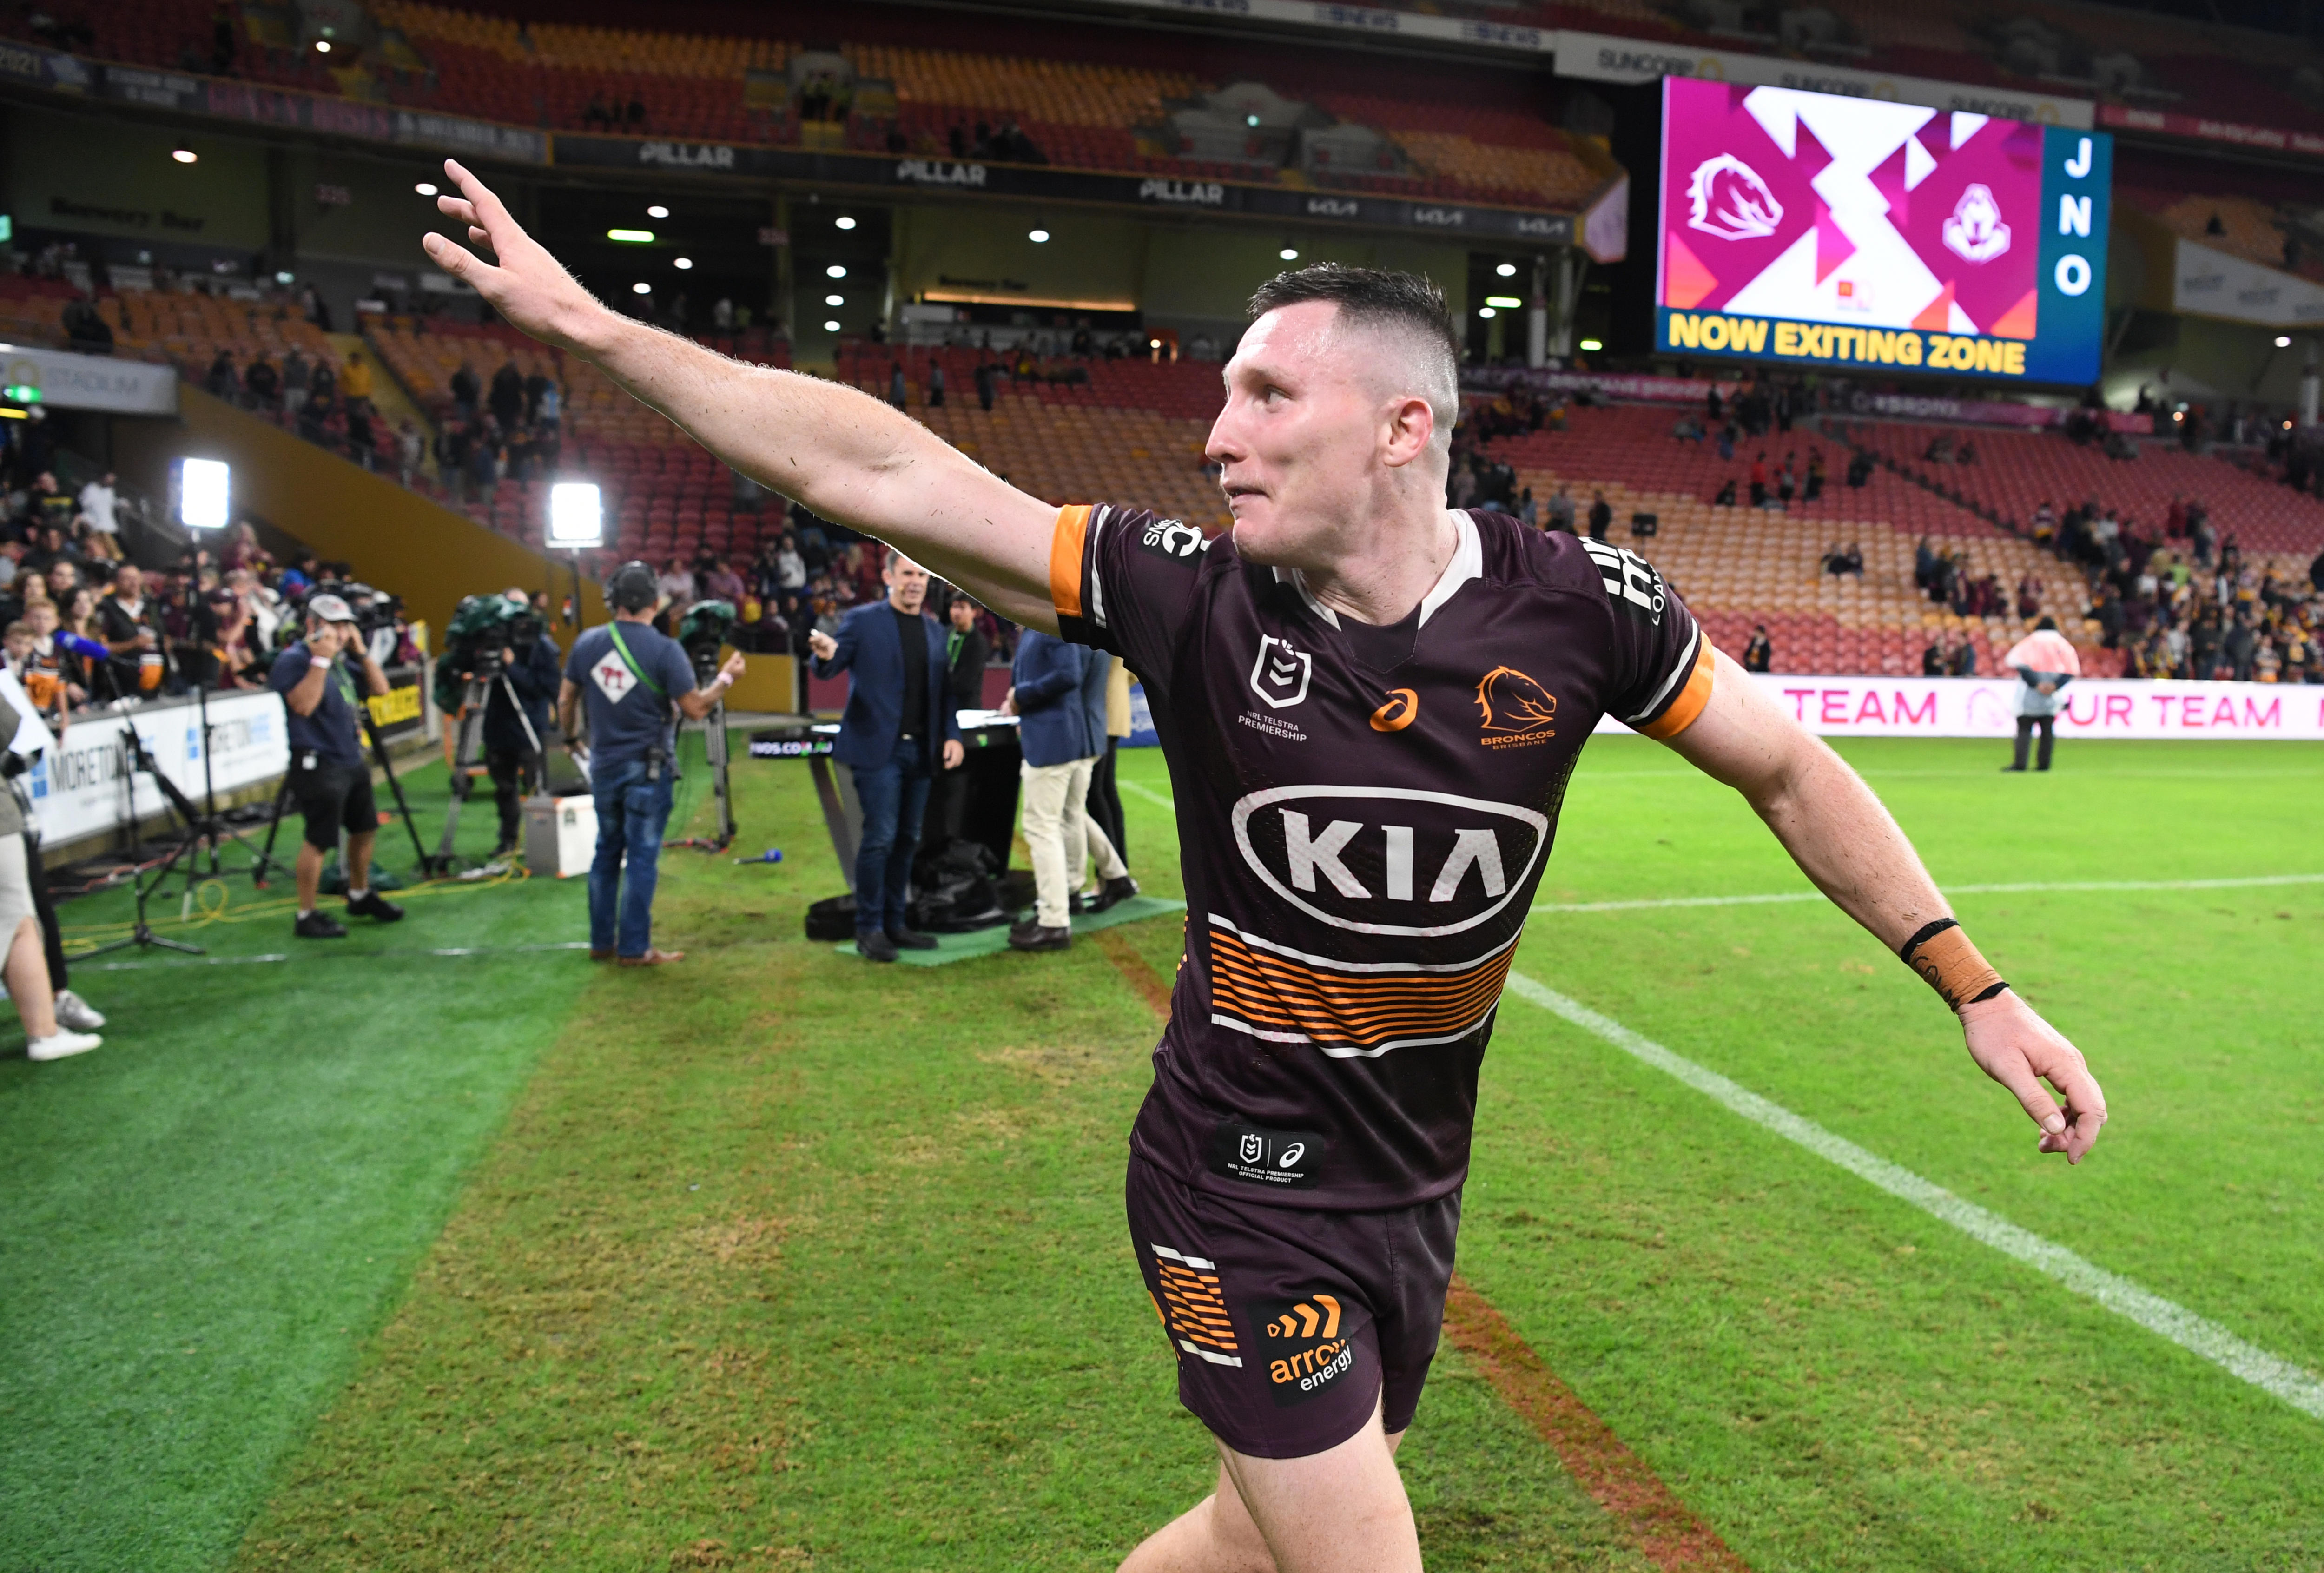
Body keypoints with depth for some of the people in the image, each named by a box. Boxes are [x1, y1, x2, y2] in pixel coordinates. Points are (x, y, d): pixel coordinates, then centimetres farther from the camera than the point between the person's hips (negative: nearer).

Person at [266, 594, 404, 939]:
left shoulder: (343, 657, 11)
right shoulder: (293, 660, -13)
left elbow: (380, 688, 10)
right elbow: (303, 705, -28)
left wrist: (361, 651, 0)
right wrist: (320, 660, -27)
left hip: (352, 759, 9)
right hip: (318, 765, -9)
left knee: (365, 828, 18)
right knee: (319, 840, -6)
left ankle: (360, 895, 37)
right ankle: (307, 917, 3)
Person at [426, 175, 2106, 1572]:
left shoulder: (1574, 604, -12)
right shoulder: (1190, 593, -16)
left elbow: (1792, 771, 1)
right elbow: (865, 465, -13)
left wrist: (1979, 991, 0)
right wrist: (588, 322, -11)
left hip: (1417, 1189, 3)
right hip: (1245, 1196, -3)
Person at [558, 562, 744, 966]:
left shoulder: (587, 643, 1)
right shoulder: (665, 650, -14)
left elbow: (566, 701, 10)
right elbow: (695, 708, -13)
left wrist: (572, 739, 27)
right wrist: (726, 678, 2)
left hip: (603, 766, 5)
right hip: (648, 769, -4)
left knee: (607, 852, 16)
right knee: (642, 857, 1)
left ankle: (602, 942, 22)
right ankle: (634, 949, 5)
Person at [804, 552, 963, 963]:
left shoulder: (935, 631, 13)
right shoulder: (863, 620, -2)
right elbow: (828, 671, -8)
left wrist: (952, 735, 3)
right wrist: (825, 655, -30)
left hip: (920, 750, 6)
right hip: (878, 747, -6)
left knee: (906, 839, 10)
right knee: (880, 837, -8)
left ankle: (894, 924, 20)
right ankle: (869, 929, 2)